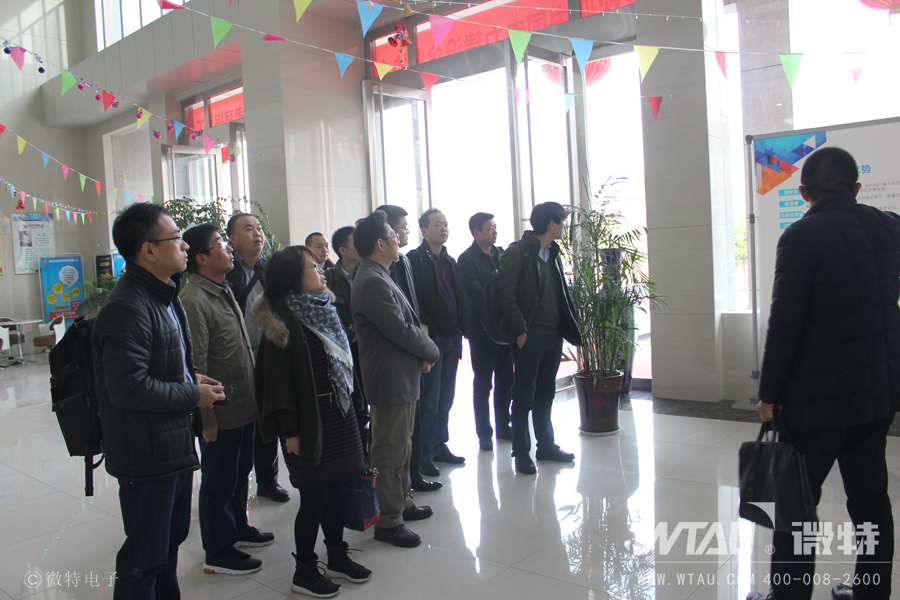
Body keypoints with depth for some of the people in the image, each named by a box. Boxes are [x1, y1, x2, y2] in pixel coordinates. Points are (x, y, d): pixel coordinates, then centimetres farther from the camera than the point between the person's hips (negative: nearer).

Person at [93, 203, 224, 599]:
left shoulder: (164, 296, 12)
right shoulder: (127, 308, -23)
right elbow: (128, 386, -29)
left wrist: (191, 377, 6)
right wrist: (194, 395, -18)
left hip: (174, 446, 10)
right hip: (147, 456, -10)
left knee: (171, 540, 25)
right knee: (145, 559, 4)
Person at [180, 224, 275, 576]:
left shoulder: (224, 291, 11)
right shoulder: (193, 300, -20)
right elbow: (196, 366, -21)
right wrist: (207, 418, -19)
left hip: (244, 405, 9)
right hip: (222, 413, -9)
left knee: (241, 473, 22)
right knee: (219, 482, 6)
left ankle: (238, 529, 40)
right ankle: (218, 553, 21)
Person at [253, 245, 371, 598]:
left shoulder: (321, 310, 12)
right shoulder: (282, 322, -13)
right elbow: (278, 379, -15)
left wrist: (348, 407, 16)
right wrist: (289, 431, -16)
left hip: (337, 415, 7)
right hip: (309, 421, -7)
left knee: (337, 487, 14)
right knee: (314, 496, 1)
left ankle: (337, 556, 30)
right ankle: (304, 571, 18)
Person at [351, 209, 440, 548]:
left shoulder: (379, 276, 13)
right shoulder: (372, 282, -22)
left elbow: (405, 322, 15)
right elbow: (400, 330, -23)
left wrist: (421, 352, 0)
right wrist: (431, 352, -7)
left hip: (402, 376, 11)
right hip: (390, 380, -11)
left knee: (400, 446, 21)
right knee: (390, 452, 0)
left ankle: (402, 503, 36)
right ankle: (389, 522, 12)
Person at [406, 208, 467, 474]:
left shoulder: (450, 261, 17)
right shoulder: (415, 259, -7)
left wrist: (461, 328, 11)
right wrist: (423, 329, -18)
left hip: (452, 337, 7)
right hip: (431, 337, -7)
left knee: (446, 398, 13)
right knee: (430, 400, -2)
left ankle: (440, 445, 25)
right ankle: (425, 453, 9)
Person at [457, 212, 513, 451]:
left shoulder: (502, 255, 12)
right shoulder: (467, 259, -8)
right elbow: (474, 292, -17)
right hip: (482, 330, -6)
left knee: (506, 381, 13)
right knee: (483, 385, 4)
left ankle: (503, 428, 26)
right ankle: (484, 434, 13)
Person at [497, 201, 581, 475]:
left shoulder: (552, 253, 15)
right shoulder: (518, 251, -9)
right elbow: (506, 295, -14)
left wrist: (568, 327, 11)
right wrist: (519, 330, -17)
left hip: (553, 336, 8)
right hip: (529, 336, -8)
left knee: (545, 394, 16)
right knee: (524, 396, 1)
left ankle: (546, 445, 27)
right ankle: (521, 452, 11)